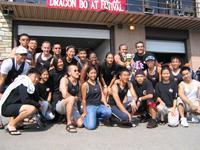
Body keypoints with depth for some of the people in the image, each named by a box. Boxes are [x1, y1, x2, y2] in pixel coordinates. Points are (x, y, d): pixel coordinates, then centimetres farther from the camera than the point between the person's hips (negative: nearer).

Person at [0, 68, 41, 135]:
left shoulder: (28, 84, 13)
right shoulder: (23, 83, -15)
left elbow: (35, 99, 16)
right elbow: (25, 100, -23)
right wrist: (38, 105, -10)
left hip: (12, 106, 10)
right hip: (6, 107, -10)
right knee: (32, 108, -27)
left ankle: (12, 122, 13)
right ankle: (11, 125, -7)